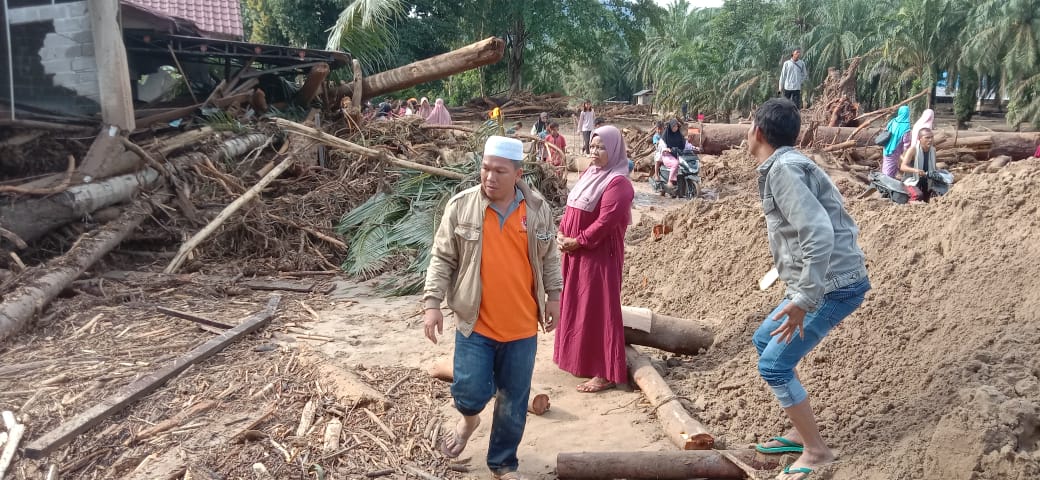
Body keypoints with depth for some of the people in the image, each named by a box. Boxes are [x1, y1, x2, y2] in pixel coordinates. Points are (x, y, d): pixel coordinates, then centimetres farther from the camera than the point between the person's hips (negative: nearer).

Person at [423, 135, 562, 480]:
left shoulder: (538, 208, -2)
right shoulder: (461, 206, -8)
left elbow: (548, 257, 11)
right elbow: (442, 259, -2)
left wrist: (553, 296, 10)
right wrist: (432, 303, -8)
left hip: (522, 325, 2)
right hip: (475, 323, -1)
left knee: (514, 402, 9)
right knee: (470, 391, -5)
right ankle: (468, 419, 33)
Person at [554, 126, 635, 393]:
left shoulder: (618, 182, -15)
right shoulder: (589, 175, 13)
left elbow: (606, 221, -21)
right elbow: (571, 209, 15)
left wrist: (578, 241, -17)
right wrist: (562, 235, 0)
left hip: (600, 256, -9)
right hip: (576, 254, 9)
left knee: (599, 310, -5)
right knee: (576, 307, 16)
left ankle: (606, 373, 2)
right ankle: (581, 359, 31)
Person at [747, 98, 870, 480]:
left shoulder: (782, 169, -19)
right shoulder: (785, 164, 12)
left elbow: (819, 234, -29)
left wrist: (803, 299, -28)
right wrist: (799, 289, 26)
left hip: (833, 285, -10)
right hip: (823, 281, 10)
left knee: (774, 365, -6)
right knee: (763, 341, 20)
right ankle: (802, 432, 28)